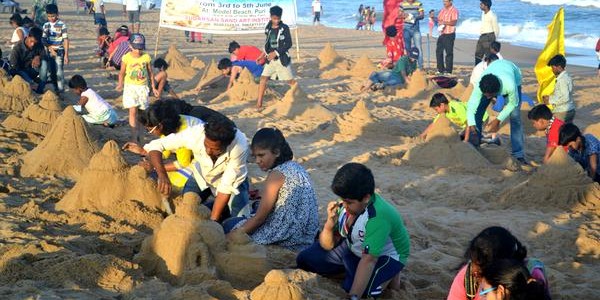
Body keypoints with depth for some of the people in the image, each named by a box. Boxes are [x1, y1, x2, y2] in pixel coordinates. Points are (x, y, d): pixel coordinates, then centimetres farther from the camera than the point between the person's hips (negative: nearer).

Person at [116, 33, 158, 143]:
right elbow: (122, 73, -1)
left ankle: (137, 133, 22)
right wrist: (120, 84, -18)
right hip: (130, 87, -2)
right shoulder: (127, 57, -7)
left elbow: (150, 73, 9)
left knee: (140, 111, 7)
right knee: (133, 111, -9)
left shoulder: (146, 57, -1)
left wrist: (153, 88, 11)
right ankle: (134, 136, -8)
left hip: (143, 87, 2)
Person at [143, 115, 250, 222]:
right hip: (201, 177, 2)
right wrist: (162, 175, -46)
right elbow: (154, 146, -30)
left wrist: (212, 220, -34)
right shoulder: (194, 134, -35)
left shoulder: (239, 146, -38)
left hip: (230, 178, -2)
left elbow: (227, 186, -32)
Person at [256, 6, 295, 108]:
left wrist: (276, 52, -16)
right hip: (270, 59, 4)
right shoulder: (268, 28, 5)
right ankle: (259, 103, -5)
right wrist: (265, 52, 7)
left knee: (290, 80, 1)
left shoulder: (284, 28, -9)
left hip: (282, 58, -4)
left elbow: (289, 44, -12)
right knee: (263, 78, -7)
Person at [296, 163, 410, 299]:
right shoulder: (346, 204, -18)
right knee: (305, 259, -3)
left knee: (352, 287, -33)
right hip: (354, 247, 7)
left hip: (385, 255, -7)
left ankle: (388, 275, -3)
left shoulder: (378, 216, -37)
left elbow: (368, 260, -41)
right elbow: (328, 245, -8)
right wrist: (329, 224, -30)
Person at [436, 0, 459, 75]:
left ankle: (448, 70, 1)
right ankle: (440, 69, 16)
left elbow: (454, 22, -15)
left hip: (449, 34, -7)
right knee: (438, 51, 7)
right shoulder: (442, 10, 15)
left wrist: (444, 22, -18)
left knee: (449, 52, -4)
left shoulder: (454, 10, -7)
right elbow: (438, 19, 17)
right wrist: (439, 22, -5)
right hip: (442, 34, 7)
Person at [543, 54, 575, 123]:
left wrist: (551, 101, -15)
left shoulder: (562, 79, -17)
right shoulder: (567, 77, 12)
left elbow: (565, 98, -23)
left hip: (562, 113, -10)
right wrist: (550, 97, 10)